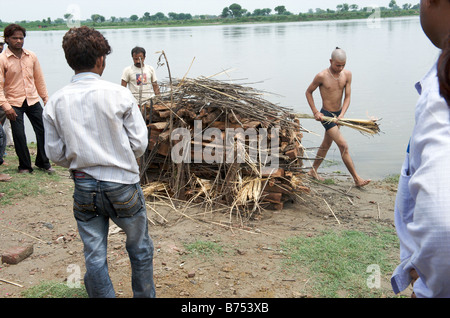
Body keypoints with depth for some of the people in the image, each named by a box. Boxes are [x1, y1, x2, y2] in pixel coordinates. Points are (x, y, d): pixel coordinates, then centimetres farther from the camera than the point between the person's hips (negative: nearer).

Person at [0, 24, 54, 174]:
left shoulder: (32, 56, 5)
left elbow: (39, 79, 14)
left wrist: (46, 98, 12)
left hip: (33, 100, 3)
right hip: (14, 103, -3)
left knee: (43, 130, 3)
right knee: (19, 135, 0)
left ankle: (43, 162, 22)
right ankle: (24, 166, 18)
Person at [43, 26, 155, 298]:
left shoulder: (56, 102, -4)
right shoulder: (119, 94, -12)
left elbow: (55, 153, 1)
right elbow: (139, 143, -9)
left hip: (84, 186, 3)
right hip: (122, 184, -2)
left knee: (94, 257, 12)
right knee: (140, 248, 18)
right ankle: (145, 295, 32)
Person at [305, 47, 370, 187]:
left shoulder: (347, 74, -5)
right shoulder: (322, 76, -18)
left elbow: (347, 97, -4)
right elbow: (308, 92, -4)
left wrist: (342, 115, -19)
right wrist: (315, 112, -10)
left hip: (338, 113, 6)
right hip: (326, 115, -6)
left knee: (326, 145, 18)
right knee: (344, 146, -10)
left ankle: (313, 170, 36)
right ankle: (357, 179, -3)